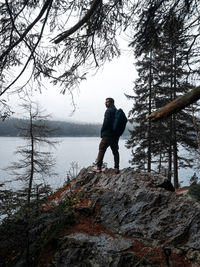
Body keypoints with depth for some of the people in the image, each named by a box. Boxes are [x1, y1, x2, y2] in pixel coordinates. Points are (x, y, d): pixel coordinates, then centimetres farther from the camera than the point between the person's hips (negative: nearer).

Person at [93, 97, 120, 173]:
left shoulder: (109, 111, -9)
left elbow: (106, 122, -16)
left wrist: (102, 132, -6)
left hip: (107, 135, -7)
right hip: (116, 135, 8)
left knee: (101, 150, 0)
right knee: (115, 151, 10)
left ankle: (98, 168, 1)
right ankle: (116, 168, 10)